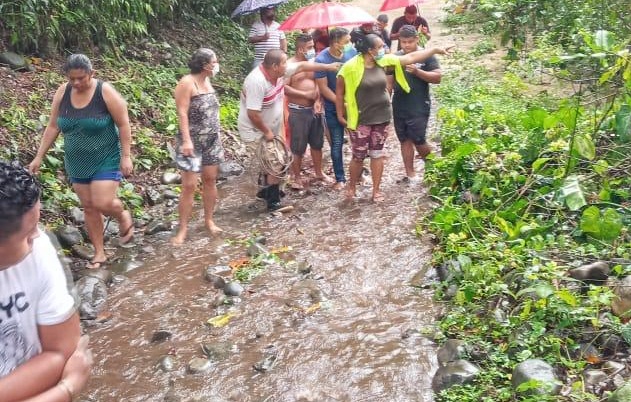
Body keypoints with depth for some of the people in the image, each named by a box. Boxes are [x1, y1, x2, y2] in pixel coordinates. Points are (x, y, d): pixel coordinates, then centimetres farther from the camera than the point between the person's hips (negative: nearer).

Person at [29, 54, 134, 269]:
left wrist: (126, 156, -16)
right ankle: (99, 253, 20)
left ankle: (124, 217, 20)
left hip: (106, 160, -5)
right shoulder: (62, 92, -3)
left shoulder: (106, 92, -16)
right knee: (88, 207, 8)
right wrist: (39, 157, 4)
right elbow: (52, 127, 4)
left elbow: (123, 124, -12)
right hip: (77, 163, 5)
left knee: (103, 203, -15)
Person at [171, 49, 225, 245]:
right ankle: (183, 229, 2)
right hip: (193, 141, -7)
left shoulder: (207, 81, 9)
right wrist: (186, 140, -24)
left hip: (211, 140, 7)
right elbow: (182, 113, -18)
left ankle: (209, 220, 25)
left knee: (210, 180, 11)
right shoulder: (187, 83, -14)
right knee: (189, 186, -7)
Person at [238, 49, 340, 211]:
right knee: (276, 164, -6)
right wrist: (267, 132, -20)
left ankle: (265, 190, 41)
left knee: (271, 162, 21)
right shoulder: (257, 82, -32)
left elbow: (301, 66, 6)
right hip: (255, 131, -9)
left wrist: (327, 66, 11)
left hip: (271, 129, 9)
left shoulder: (278, 72, -7)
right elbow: (253, 114, -32)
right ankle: (273, 202, 8)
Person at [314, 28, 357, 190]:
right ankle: (340, 178, 20)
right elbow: (323, 87, -15)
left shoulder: (352, 51, -9)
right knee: (337, 144, 6)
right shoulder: (321, 60, -18)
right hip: (334, 108, -3)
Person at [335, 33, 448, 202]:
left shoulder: (383, 61, -1)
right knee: (359, 156, 3)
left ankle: (376, 190, 22)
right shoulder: (351, 66, -15)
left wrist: (435, 50, 3)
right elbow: (339, 91, -6)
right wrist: (340, 115, -4)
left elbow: (410, 57, 4)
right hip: (360, 120, -5)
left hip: (381, 117, 5)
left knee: (377, 154, 11)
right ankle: (352, 186, 27)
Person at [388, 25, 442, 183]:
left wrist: (417, 71, -22)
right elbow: (389, 81, 14)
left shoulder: (426, 56, -5)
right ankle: (410, 174, 19)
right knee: (405, 140, 9)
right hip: (399, 107, 5)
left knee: (418, 141, -6)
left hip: (419, 108, -5)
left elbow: (437, 77, -12)